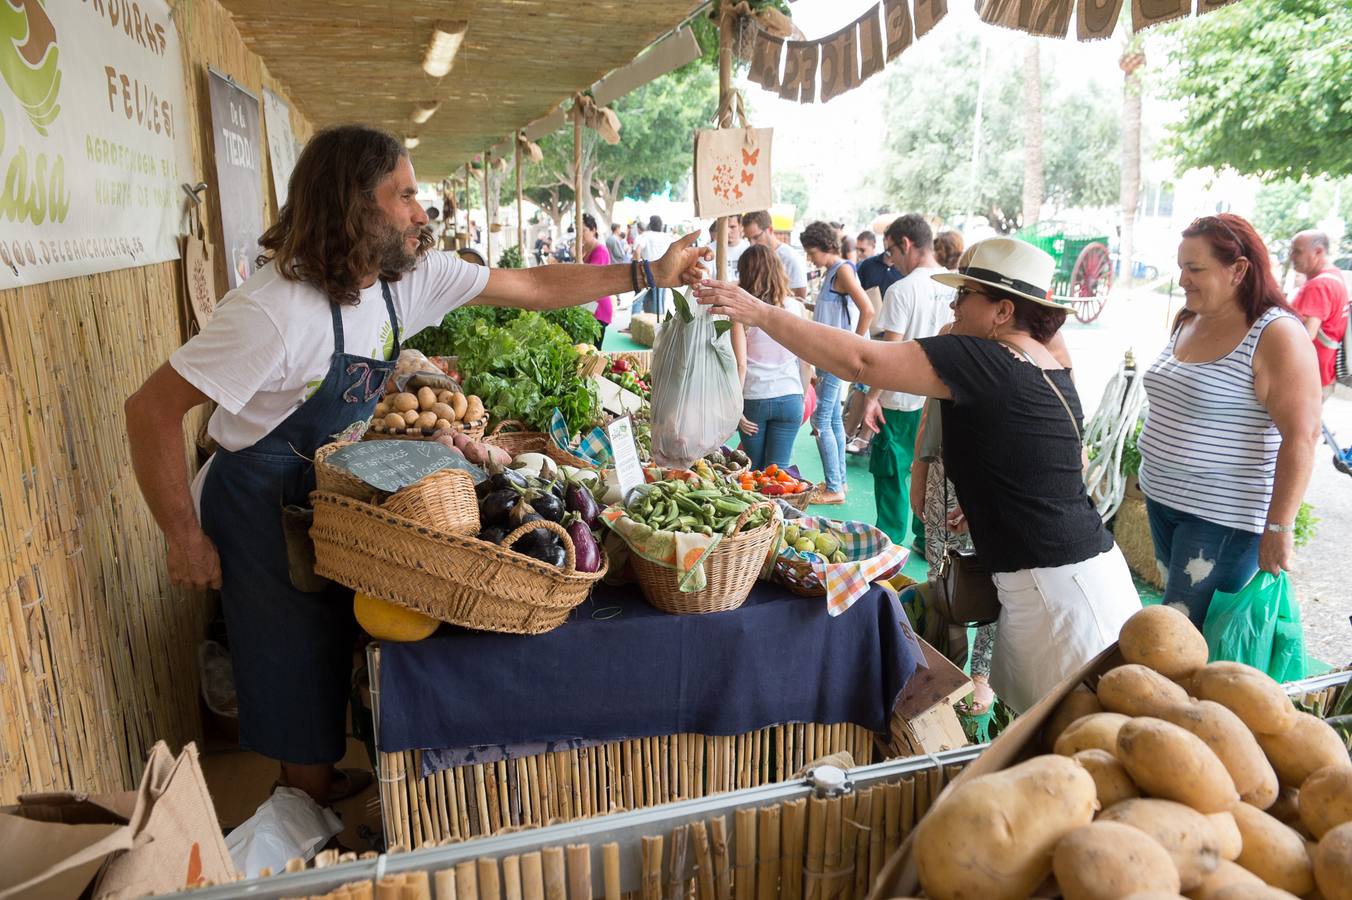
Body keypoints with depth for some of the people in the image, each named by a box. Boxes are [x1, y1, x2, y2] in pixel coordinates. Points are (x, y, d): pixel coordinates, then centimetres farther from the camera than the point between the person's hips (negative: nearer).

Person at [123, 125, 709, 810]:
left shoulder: (408, 274, -8)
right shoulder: (275, 309, -30)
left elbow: (529, 289, -2)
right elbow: (151, 409, -26)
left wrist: (647, 274, -5)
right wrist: (186, 541, -20)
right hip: (260, 511, -6)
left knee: (332, 653, 19)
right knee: (297, 672, 5)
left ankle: (320, 783, 41)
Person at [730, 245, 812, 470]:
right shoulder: (797, 307, 0)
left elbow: (740, 364, -11)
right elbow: (806, 361, 5)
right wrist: (803, 397, 18)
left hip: (753, 398, -1)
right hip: (789, 398, 1)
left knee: (754, 471, 16)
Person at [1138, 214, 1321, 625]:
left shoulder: (1276, 335, -16)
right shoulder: (1186, 322, 8)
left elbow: (1301, 435, -19)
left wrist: (1278, 527, -21)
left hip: (1223, 515, -7)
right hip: (1162, 498, 8)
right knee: (1174, 604, 16)